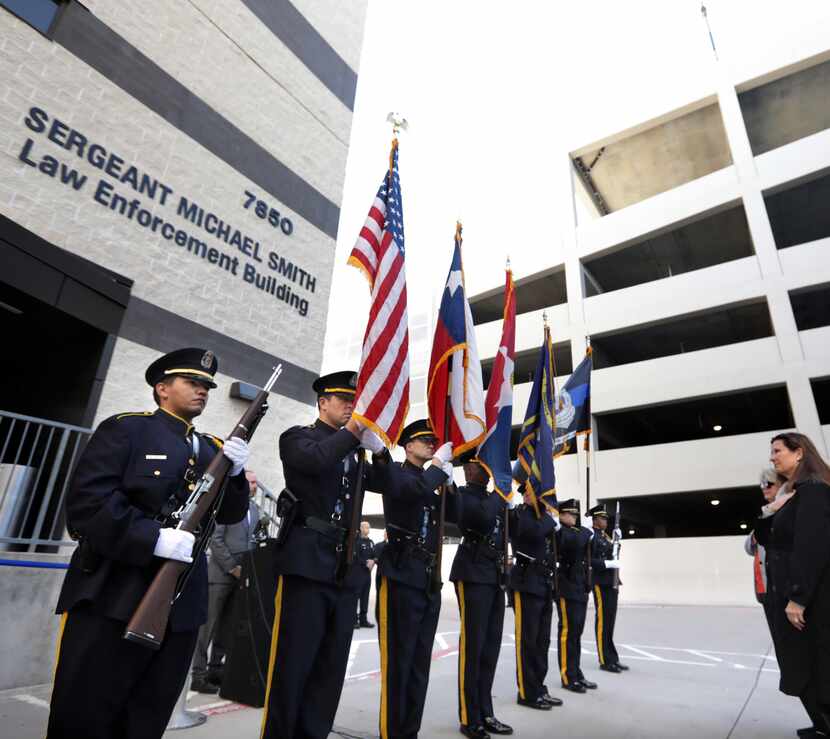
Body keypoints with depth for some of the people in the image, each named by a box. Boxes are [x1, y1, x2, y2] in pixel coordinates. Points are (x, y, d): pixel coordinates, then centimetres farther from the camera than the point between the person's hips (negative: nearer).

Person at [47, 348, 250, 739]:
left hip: (182, 606, 5)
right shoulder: (125, 429, -2)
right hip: (111, 598, -5)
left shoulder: (213, 448, 14)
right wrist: (154, 538, -23)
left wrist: (234, 472, -10)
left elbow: (230, 515, 9)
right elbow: (86, 500, -13)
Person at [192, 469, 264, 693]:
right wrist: (233, 567, -13)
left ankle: (215, 669, 20)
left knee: (227, 626, 10)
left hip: (242, 575, 6)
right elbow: (215, 539, -11)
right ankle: (198, 674, 7)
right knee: (208, 625, -1)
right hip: (221, 573, -6)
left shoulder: (255, 509, 14)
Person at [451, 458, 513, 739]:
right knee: (472, 646, -2)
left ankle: (485, 713, 21)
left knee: (491, 646, 11)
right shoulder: (463, 494, -7)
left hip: (495, 576, 8)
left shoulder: (493, 497, 17)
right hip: (473, 576, -7)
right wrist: (499, 494, -13)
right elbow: (483, 520, -25)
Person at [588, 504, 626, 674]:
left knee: (610, 621, 13)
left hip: (611, 583, 9)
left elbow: (611, 556, 18)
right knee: (602, 621, -1)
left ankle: (613, 658, 20)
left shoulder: (606, 537, 16)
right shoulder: (591, 536, -12)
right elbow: (588, 560, -20)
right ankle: (605, 661, 6)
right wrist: (608, 563, -23)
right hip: (601, 583, -9)